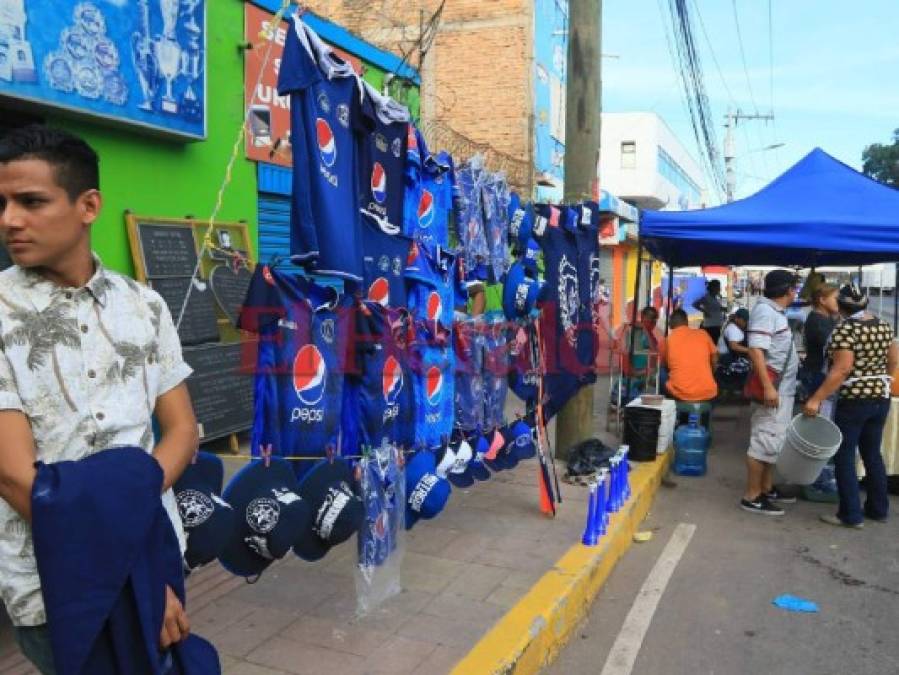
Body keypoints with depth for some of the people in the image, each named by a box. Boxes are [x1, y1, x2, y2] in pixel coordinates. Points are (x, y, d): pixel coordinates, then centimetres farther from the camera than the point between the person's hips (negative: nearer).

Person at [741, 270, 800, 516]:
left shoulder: (775, 311, 15)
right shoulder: (765, 311, -16)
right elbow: (755, 350, -25)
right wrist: (768, 386, -29)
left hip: (782, 389, 11)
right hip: (772, 389, -11)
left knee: (773, 442, 17)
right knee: (764, 442, -7)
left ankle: (766, 489, 27)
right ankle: (751, 497, -1)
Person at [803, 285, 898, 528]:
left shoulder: (844, 329, -17)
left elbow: (842, 369, -24)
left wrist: (816, 399, -24)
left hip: (854, 401, -7)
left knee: (844, 457, 2)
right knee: (872, 454, 18)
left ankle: (851, 515, 4)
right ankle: (879, 509, 26)